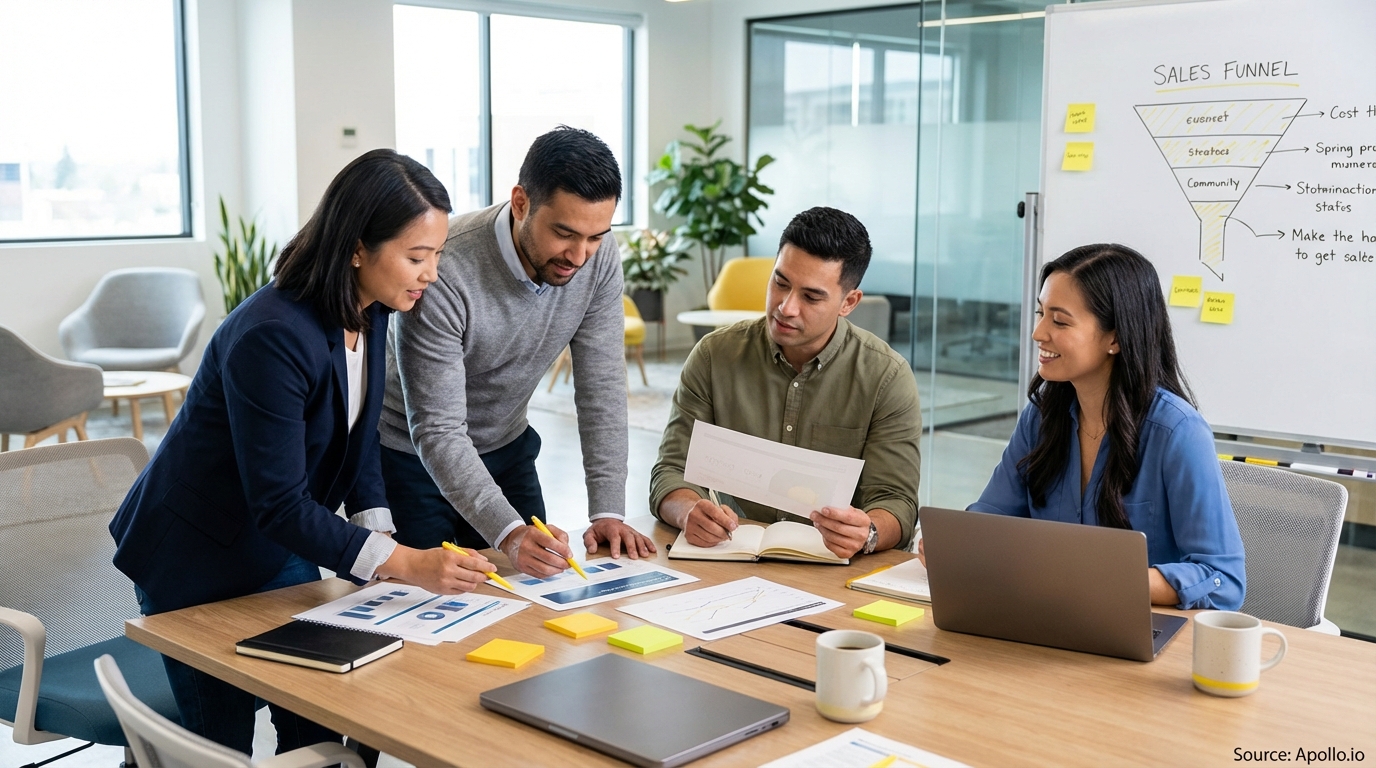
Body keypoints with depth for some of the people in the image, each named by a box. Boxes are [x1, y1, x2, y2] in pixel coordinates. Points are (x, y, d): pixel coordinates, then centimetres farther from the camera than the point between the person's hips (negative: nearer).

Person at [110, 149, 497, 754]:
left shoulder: (369, 311, -7)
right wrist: (402, 563, -35)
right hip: (196, 556, -7)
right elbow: (279, 503, -32)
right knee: (225, 744, 6)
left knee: (317, 728, 10)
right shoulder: (272, 337, -34)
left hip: (281, 549, 7)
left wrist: (380, 537, -10)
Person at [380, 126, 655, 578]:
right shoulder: (443, 273, -34)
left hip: (507, 447, 5)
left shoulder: (599, 259, -18)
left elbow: (601, 388, -14)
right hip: (413, 454, -4)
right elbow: (437, 431, -32)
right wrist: (508, 533, -43)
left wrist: (608, 512, -22)